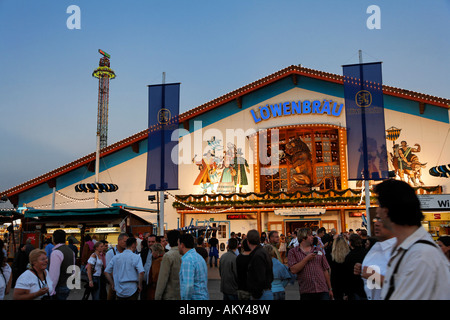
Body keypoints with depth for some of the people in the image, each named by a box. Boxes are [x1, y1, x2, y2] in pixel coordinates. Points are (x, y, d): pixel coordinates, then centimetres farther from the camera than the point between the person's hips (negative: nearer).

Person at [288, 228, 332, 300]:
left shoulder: (318, 251, 15)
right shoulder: (293, 252, 3)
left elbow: (326, 271, 15)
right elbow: (293, 270, -11)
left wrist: (330, 289, 12)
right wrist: (307, 259, -11)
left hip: (323, 290, 2)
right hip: (306, 292, -2)